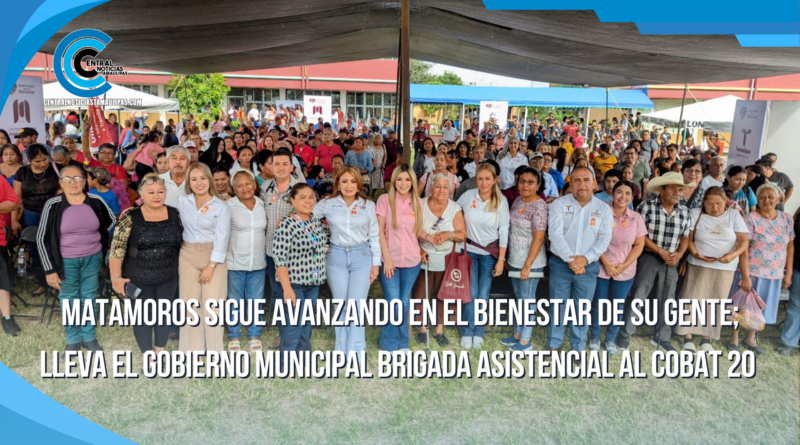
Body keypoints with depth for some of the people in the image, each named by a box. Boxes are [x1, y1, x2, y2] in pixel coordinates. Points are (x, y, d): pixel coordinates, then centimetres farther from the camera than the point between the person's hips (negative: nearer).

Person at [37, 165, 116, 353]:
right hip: (66, 261, -1)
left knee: (89, 298, 13)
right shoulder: (53, 205, -12)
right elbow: (42, 238, -6)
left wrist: (97, 238, 8)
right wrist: (50, 269, -7)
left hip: (93, 258, 2)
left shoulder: (96, 201, -7)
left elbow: (111, 221, 13)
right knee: (69, 300, 10)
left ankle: (90, 337, 29)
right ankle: (72, 340, 26)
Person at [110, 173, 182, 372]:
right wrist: (116, 277, -14)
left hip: (168, 277, 3)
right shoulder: (130, 218, -14)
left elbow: (182, 243, 8)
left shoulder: (174, 214, -3)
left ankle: (161, 352, 35)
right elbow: (116, 249, -12)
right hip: (139, 279, -3)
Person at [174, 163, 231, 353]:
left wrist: (211, 266, -13)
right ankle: (193, 347, 21)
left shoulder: (221, 207, -8)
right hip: (187, 256, 3)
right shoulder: (182, 201, 2)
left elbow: (221, 239, -10)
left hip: (214, 257, -3)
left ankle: (214, 350, 12)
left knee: (212, 304, -2)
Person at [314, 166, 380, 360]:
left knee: (356, 304, -7)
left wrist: (376, 263, 2)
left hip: (362, 256, -1)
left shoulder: (368, 205, 4)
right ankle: (343, 350, 19)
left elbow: (374, 236, 5)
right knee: (341, 305, 7)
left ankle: (355, 351, 1)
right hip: (336, 256, 1)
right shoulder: (327, 204, 2)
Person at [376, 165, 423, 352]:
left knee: (404, 303, 12)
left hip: (411, 260, 3)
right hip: (389, 259, -3)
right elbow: (379, 231, -7)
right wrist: (387, 258, -12)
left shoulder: (417, 202, 4)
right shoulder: (385, 199, -6)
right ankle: (390, 344, 17)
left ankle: (402, 343, 27)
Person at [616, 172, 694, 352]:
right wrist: (660, 251, -14)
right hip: (649, 258, -5)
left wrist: (679, 254, -8)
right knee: (637, 296, -5)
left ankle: (661, 337, 28)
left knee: (667, 300, 13)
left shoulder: (685, 212, 5)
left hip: (671, 262, 5)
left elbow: (685, 237, 10)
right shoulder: (647, 207, -9)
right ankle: (625, 334, 7)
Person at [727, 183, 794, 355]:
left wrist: (788, 274, 5)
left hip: (774, 275, 4)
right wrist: (745, 276, -18)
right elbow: (743, 248, -15)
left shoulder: (787, 219, 3)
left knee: (761, 308, 14)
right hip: (751, 272, -4)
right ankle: (734, 338, 25)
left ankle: (750, 339, 31)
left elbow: (790, 247, 7)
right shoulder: (750, 219, -12)